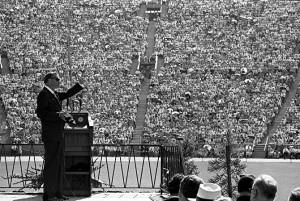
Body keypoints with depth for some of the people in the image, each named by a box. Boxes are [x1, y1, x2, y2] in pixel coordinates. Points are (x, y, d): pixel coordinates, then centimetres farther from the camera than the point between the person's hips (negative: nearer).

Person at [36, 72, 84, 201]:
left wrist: (81, 85, 22)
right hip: (50, 136, -10)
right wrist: (58, 115, -22)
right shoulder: (44, 94, -10)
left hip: (58, 136, 10)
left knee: (59, 166, 11)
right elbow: (40, 113, -18)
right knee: (51, 165, -8)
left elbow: (68, 94, 31)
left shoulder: (55, 95, 17)